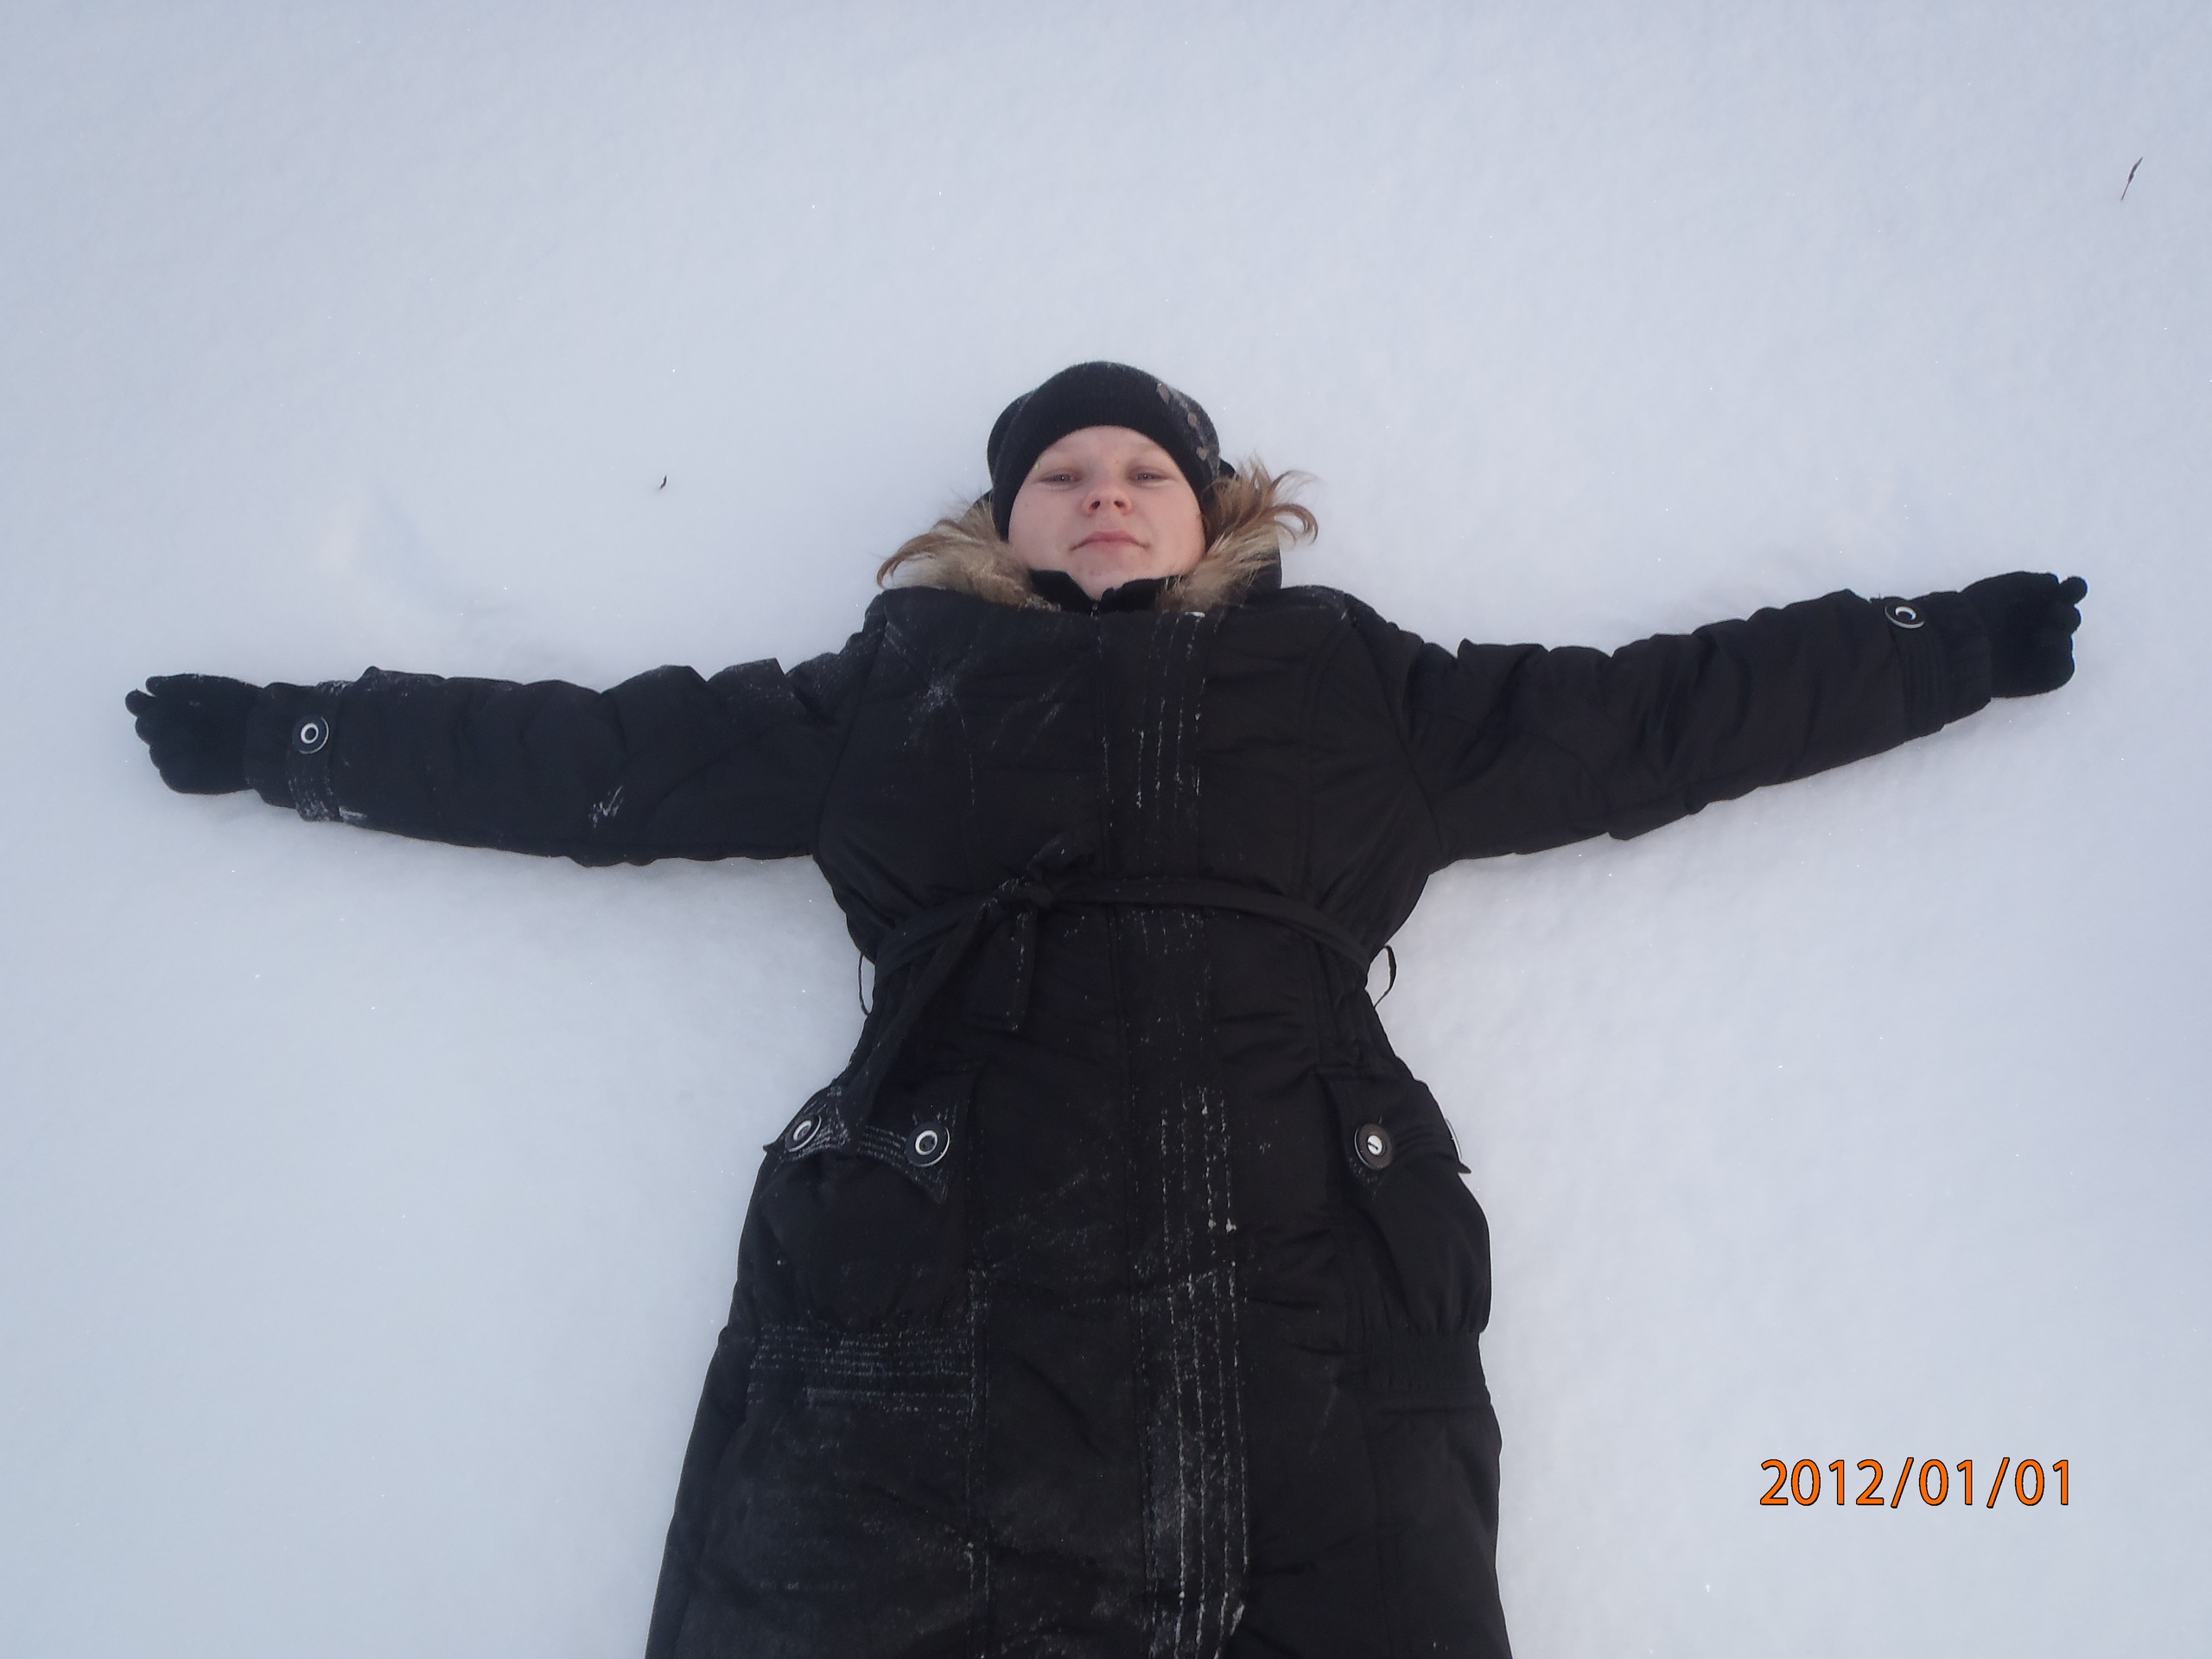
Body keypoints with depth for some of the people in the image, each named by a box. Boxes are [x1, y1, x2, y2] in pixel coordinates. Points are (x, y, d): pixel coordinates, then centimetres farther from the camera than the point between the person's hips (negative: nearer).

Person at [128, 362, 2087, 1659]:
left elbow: (1662, 713, 29)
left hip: (1316, 1299, 1)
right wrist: (277, 735, 29)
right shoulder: (897, 692, 23)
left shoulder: (1353, 687, 25)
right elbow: (596, 755, 26)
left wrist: (1959, 642, 33)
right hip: (919, 1310, 0)